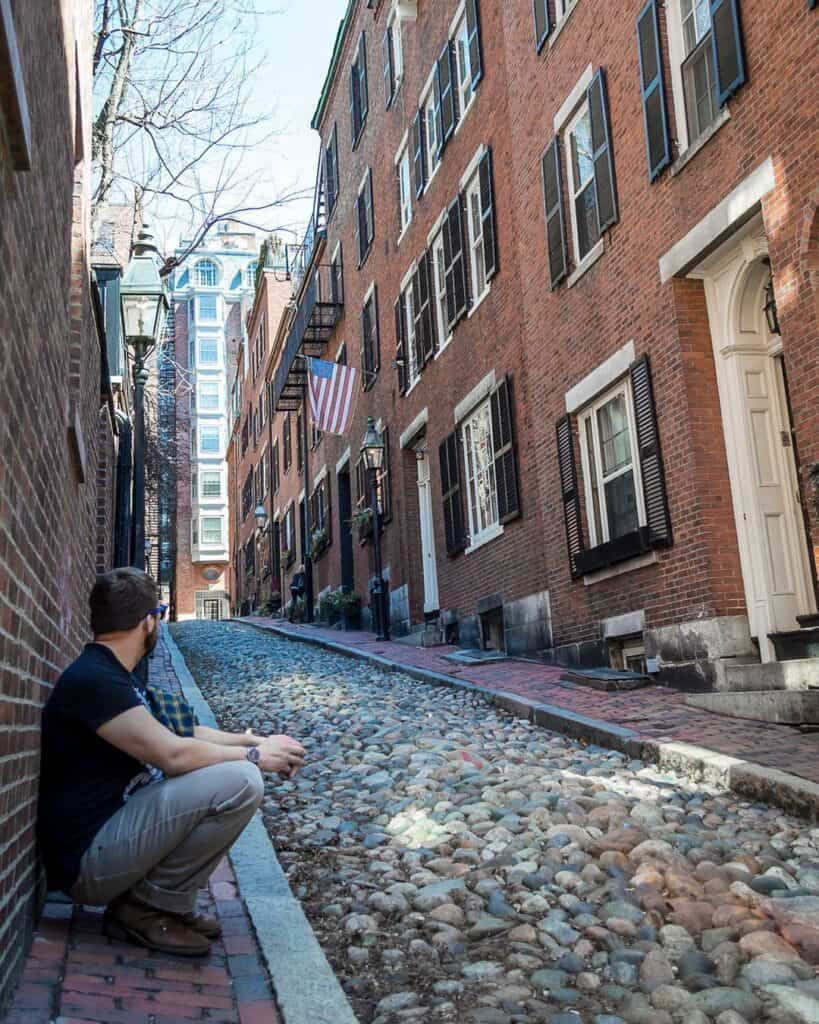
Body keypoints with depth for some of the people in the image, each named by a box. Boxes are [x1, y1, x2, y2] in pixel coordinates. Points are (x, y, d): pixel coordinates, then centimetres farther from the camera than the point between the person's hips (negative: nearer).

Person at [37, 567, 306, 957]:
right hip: (88, 857, -11)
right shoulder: (92, 680, -19)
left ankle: (166, 900, 8)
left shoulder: (110, 676, 15)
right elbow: (173, 753, -24)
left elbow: (180, 732, 19)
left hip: (113, 829, 11)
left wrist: (254, 741, 6)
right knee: (241, 781, -23)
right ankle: (148, 907, -7)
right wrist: (254, 756, -9)